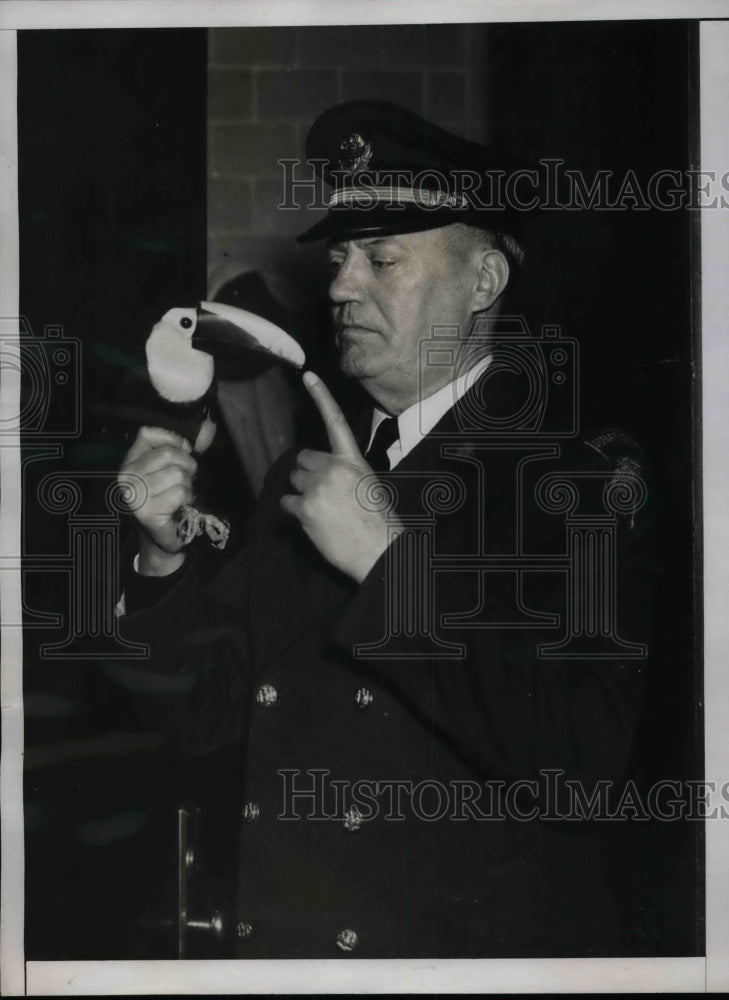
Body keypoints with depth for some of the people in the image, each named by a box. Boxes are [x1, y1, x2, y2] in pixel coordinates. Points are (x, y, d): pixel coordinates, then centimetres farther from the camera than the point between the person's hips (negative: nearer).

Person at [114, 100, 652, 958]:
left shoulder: (576, 466, -11)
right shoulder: (301, 475, 6)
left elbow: (580, 752, -23)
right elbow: (207, 714, 6)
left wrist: (389, 560, -23)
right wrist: (165, 556, -10)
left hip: (479, 947, -5)